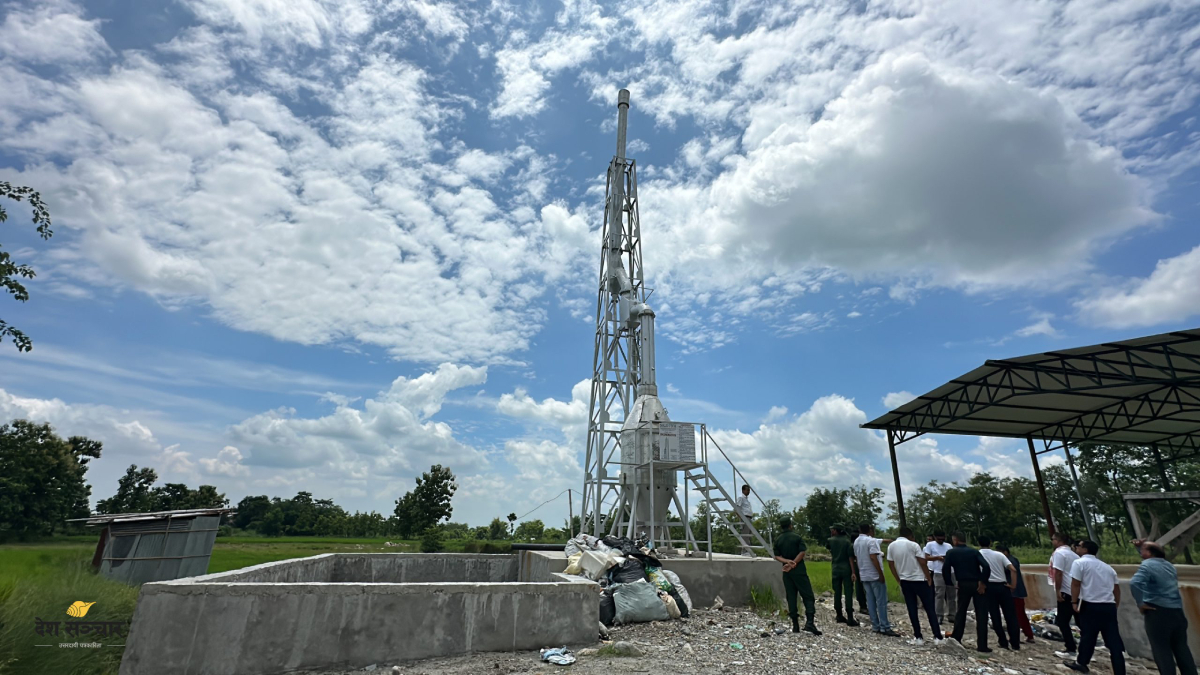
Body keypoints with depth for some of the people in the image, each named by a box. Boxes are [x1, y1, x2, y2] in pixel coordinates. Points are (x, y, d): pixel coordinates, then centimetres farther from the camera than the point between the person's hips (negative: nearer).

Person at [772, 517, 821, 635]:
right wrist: (793, 563, -11)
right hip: (799, 570, -4)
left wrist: (788, 562, -11)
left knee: (791, 597, 8)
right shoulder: (797, 537, -5)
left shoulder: (778, 540, 7)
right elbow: (802, 552, -13)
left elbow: (777, 556, 2)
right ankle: (809, 622, -15)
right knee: (808, 596, -1)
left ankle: (795, 625, 7)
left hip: (787, 572, 4)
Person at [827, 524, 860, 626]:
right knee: (848, 593, -3)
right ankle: (850, 618, -6)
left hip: (835, 569, 2)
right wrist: (853, 572, -10)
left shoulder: (830, 541, 2)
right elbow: (850, 557, -10)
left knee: (837, 593, 8)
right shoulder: (847, 541, -4)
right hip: (846, 569, -2)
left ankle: (839, 616, 13)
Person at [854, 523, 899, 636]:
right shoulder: (871, 541, -14)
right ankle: (885, 627, -1)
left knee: (871, 601, 9)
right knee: (881, 602, -2)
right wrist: (881, 574, -20)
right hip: (875, 575, -7)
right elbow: (873, 557, -23)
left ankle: (875, 626, 11)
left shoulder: (856, 542, 10)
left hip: (864, 575, 7)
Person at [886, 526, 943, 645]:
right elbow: (922, 563, -13)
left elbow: (891, 564, 6)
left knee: (912, 610, 8)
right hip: (919, 580, -3)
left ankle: (918, 637, 9)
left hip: (905, 581, 4)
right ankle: (938, 636, 8)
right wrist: (929, 578, -1)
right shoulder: (913, 545, -11)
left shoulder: (891, 546, 3)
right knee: (929, 608, 7)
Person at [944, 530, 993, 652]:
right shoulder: (974, 551, 6)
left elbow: (945, 570, -6)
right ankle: (982, 645, 3)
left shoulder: (951, 552, 4)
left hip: (964, 585, 0)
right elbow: (986, 567, -11)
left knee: (961, 612, 14)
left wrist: (949, 583, 6)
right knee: (981, 614, 4)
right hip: (978, 585, 1)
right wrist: (983, 582, -7)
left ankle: (956, 639, 17)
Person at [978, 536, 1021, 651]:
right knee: (1010, 616, 7)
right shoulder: (999, 554, 6)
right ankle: (1015, 644, 6)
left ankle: (1004, 643, 7)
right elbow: (1013, 570, -4)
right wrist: (1013, 585, -1)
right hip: (1003, 586, 2)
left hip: (989, 587, -2)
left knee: (995, 616, 5)